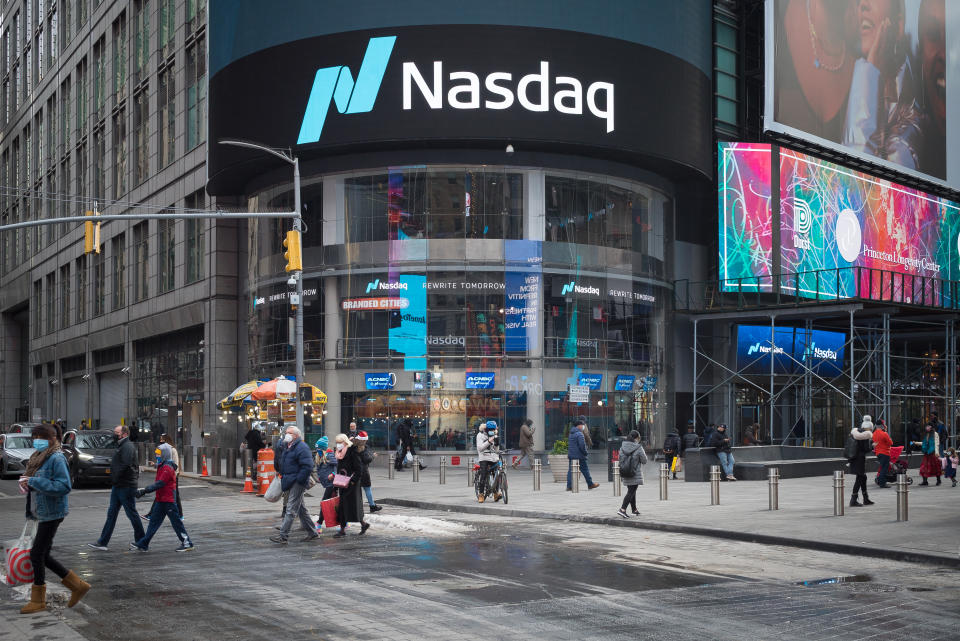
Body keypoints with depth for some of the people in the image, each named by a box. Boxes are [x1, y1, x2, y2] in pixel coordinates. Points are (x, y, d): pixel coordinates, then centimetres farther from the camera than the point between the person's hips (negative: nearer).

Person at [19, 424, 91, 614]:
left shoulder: (56, 458, -15)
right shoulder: (38, 457, 12)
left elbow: (64, 486, -23)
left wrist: (34, 482, -22)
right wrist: (26, 482, 0)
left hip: (52, 513, -10)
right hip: (42, 513, 10)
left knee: (36, 554, -4)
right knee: (43, 556, 12)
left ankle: (38, 600, 10)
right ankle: (77, 586, 22)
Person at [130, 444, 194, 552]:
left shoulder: (168, 468, -16)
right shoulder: (162, 467, 15)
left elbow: (159, 484, -23)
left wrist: (145, 490, -23)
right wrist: (144, 490, 12)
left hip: (168, 500, -10)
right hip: (161, 500, 10)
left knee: (176, 521, -3)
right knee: (154, 521, 9)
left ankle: (187, 543, 5)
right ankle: (142, 544, 11)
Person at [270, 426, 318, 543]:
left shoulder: (302, 447, -15)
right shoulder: (287, 446, 15)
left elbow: (307, 466, -22)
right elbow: (283, 464, 29)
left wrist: (298, 480, -21)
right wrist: (282, 475, 17)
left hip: (297, 483, -10)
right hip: (290, 483, 10)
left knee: (291, 509, -9)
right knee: (301, 509, 15)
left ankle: (283, 535, -10)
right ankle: (312, 532, 23)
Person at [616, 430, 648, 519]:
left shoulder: (622, 447, 3)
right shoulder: (638, 448, -13)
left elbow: (620, 459, 9)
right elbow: (644, 461, -7)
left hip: (625, 474, 6)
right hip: (635, 474, -6)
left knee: (631, 491, 19)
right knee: (631, 492, -4)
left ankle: (634, 509, 31)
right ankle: (622, 509, -16)